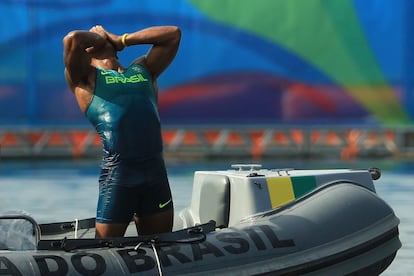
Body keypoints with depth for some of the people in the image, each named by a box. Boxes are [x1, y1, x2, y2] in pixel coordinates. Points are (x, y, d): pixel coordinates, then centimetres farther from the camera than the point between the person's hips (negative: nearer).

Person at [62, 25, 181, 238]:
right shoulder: (85, 78, 9)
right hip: (117, 170, -5)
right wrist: (98, 38, 14)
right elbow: (72, 39, -8)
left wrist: (120, 40, 25)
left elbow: (173, 34, 27)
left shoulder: (142, 70, 25)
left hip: (156, 170, 5)